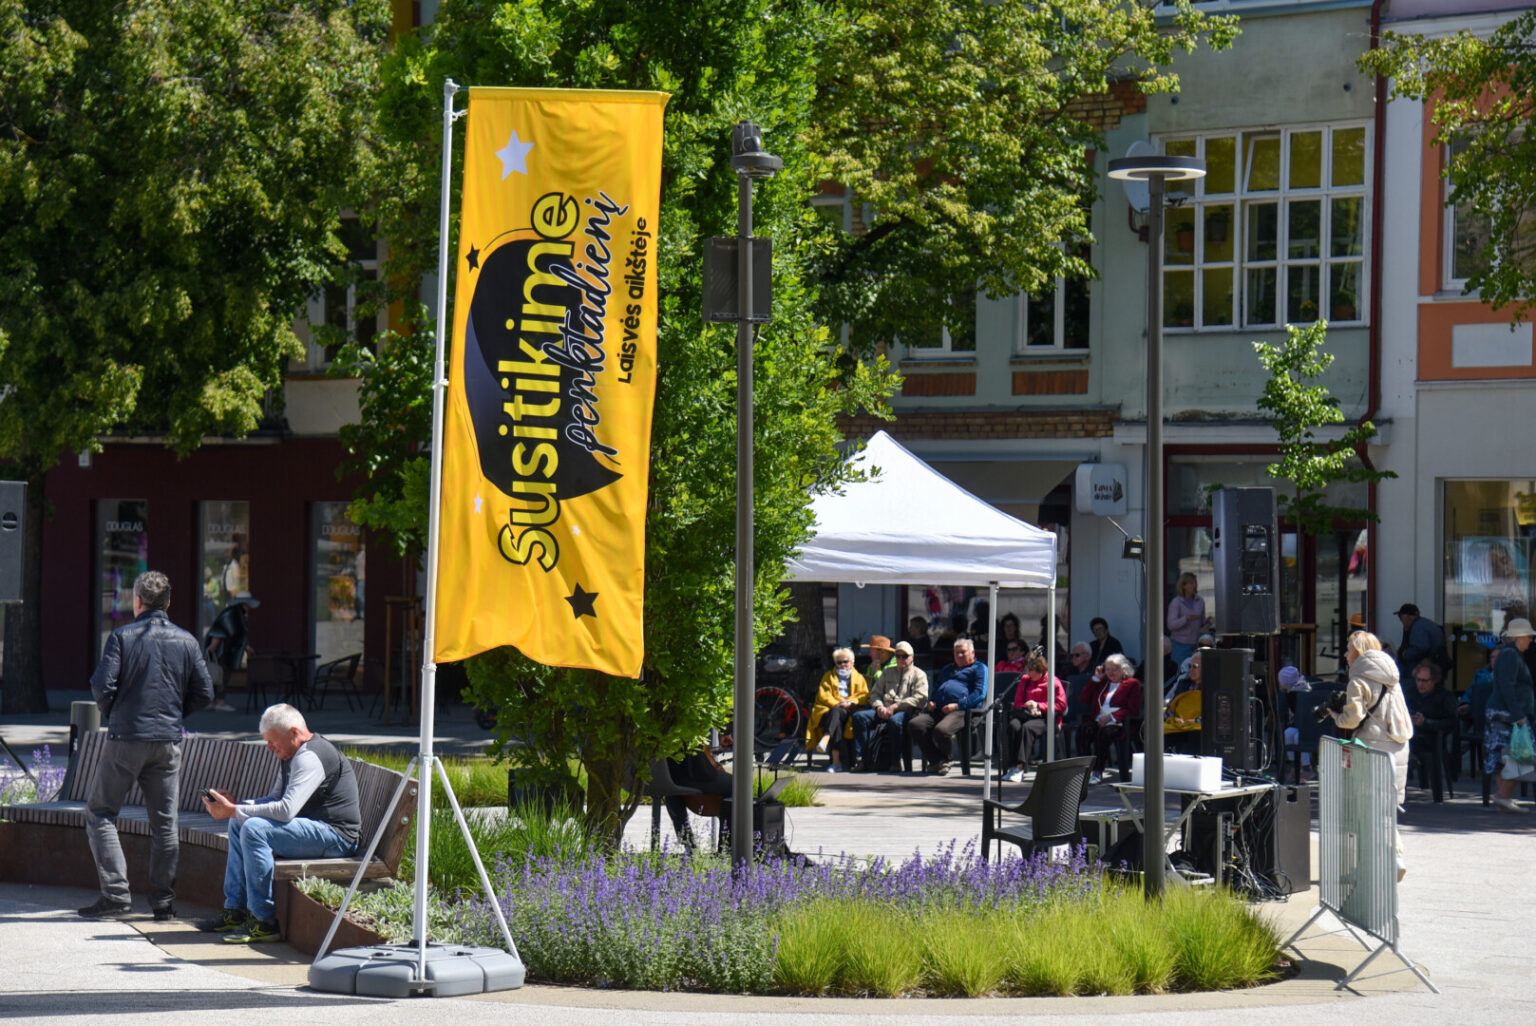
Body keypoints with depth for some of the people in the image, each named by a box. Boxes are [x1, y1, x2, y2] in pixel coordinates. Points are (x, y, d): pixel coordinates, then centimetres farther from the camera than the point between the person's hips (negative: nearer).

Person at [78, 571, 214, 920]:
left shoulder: (122, 637, -6)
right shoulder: (186, 642, 4)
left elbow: (102, 685, -12)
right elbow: (204, 692, 4)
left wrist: (110, 713, 7)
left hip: (126, 738, -3)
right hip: (169, 741, 3)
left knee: (100, 813, 5)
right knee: (164, 821, 10)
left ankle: (116, 892, -6)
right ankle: (163, 899, 9)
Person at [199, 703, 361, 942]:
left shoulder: (310, 758, -19)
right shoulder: (292, 755, 15)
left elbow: (286, 809, -28)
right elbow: (276, 798, 19)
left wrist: (233, 811, -23)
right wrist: (236, 804, 1)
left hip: (336, 835, -11)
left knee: (254, 829, -27)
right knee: (238, 824, 16)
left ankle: (264, 922, -22)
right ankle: (235, 910, 13)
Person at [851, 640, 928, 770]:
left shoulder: (919, 675, 10)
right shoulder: (888, 673, 28)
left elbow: (920, 698, -6)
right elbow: (874, 693, 23)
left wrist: (895, 706, -13)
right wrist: (879, 707, -1)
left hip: (906, 711, -5)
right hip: (884, 710, 5)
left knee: (895, 720, -41)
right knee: (859, 716, -19)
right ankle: (859, 758, -24)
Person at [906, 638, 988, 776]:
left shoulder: (979, 669, 12)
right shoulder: (948, 669, 36)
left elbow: (979, 694, -3)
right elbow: (935, 688, 42)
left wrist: (957, 705, -14)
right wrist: (931, 701, 16)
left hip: (960, 710, -7)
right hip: (937, 709, 7)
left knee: (941, 730, -36)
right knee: (914, 724, -22)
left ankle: (944, 759, -5)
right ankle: (937, 761, -19)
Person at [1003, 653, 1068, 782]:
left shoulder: (1054, 682, 1)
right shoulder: (1025, 680, 17)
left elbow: (1061, 705, -4)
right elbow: (1018, 702, 20)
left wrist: (1038, 706, -9)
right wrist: (1028, 708, -3)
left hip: (1044, 718, -5)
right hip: (1026, 715, 5)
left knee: (1027, 727, -37)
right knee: (1014, 725, -31)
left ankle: (1020, 767, -42)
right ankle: (1016, 766, -37)